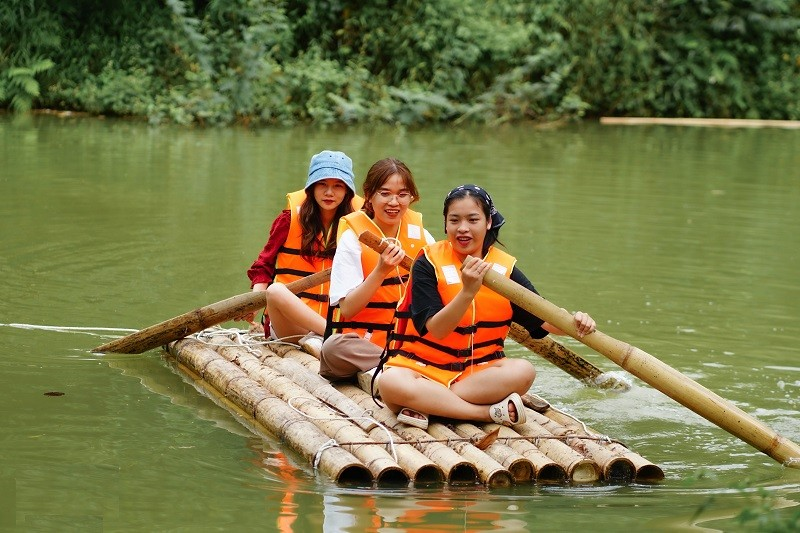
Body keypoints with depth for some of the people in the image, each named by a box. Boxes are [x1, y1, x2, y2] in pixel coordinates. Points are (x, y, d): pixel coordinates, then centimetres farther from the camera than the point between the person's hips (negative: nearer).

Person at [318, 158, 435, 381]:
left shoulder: (420, 234, 7)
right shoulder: (353, 237, -5)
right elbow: (347, 309, -13)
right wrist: (381, 270, -24)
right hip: (363, 341, -3)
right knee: (335, 348, -37)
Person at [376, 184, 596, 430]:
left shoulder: (505, 268, 2)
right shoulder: (428, 264, -7)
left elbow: (544, 320, -5)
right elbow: (436, 330, -17)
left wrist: (574, 324, -27)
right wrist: (468, 291, -31)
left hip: (480, 370, 3)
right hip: (423, 366, -3)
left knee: (523, 371, -27)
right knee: (391, 383, -35)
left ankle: (428, 405, -23)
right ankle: (492, 413, -26)